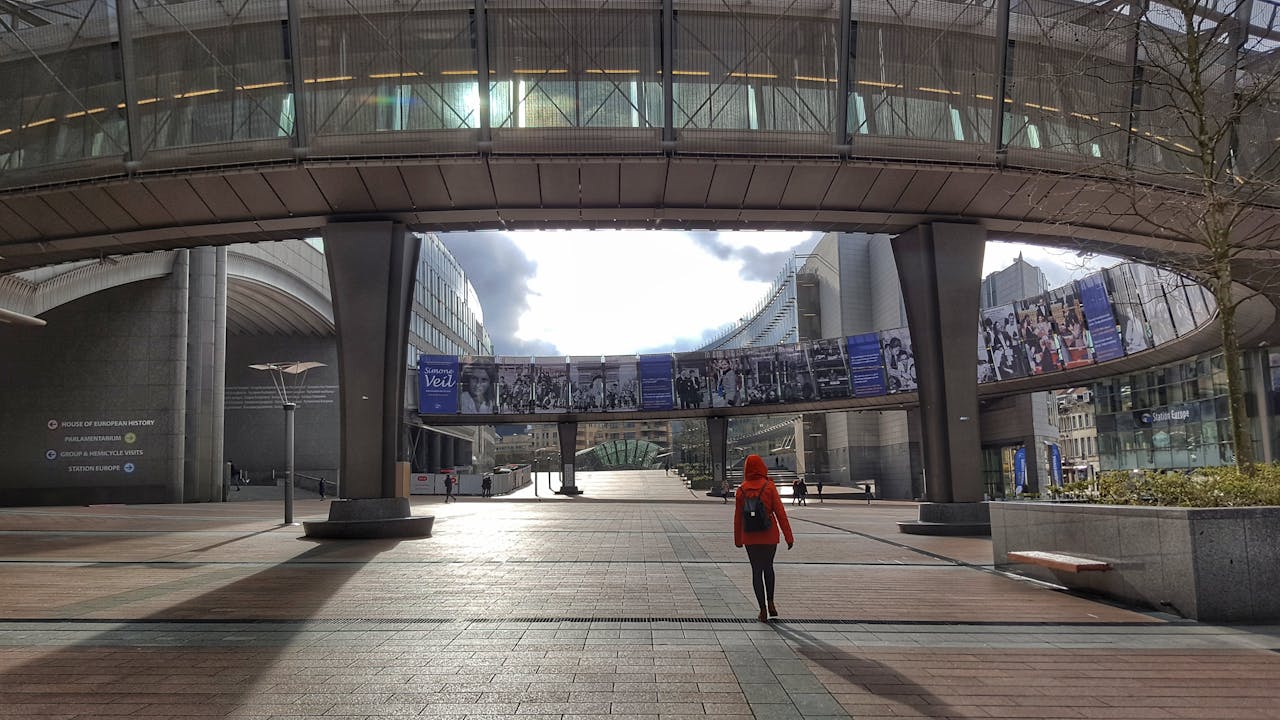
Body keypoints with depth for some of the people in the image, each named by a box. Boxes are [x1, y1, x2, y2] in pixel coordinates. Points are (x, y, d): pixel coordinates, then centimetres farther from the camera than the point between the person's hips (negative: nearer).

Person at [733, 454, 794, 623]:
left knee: (756, 571, 8)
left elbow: (738, 517, 2)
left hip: (750, 538, 0)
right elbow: (780, 512, -9)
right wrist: (789, 537, -5)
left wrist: (738, 539, 13)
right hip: (769, 536, 0)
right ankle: (770, 603, 15)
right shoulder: (769, 486, -7)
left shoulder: (742, 490, -2)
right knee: (768, 567, 21)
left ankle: (763, 610, 6)